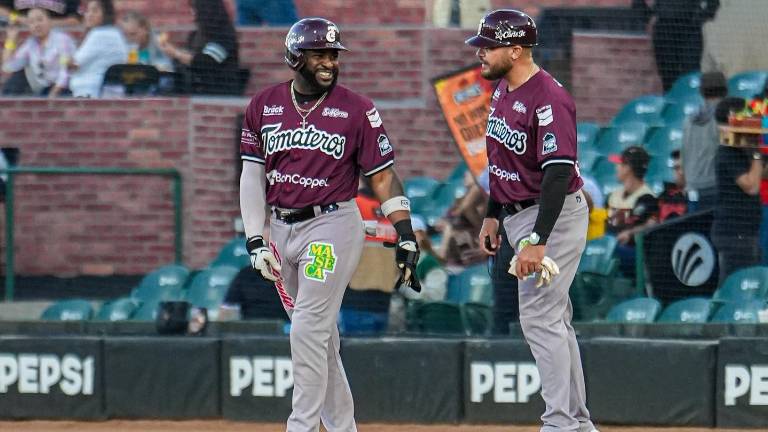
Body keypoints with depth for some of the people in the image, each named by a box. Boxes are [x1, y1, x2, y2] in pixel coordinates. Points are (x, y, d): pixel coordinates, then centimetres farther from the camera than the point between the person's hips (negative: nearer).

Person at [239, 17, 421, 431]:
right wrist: (255, 241, -1)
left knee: (309, 331, -12)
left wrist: (406, 236, -9)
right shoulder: (264, 105, 4)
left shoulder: (357, 110, -5)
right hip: (282, 227, 5)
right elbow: (252, 176, 6)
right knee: (319, 335, 12)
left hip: (333, 226, -5)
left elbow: (383, 176, -3)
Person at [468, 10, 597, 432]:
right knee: (553, 318, 14)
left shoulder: (548, 100, -23)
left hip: (554, 216, -10)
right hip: (519, 216, 10)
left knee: (540, 318, -13)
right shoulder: (503, 89, 8)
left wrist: (537, 241, -35)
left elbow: (559, 171, -30)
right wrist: (492, 215, 21)